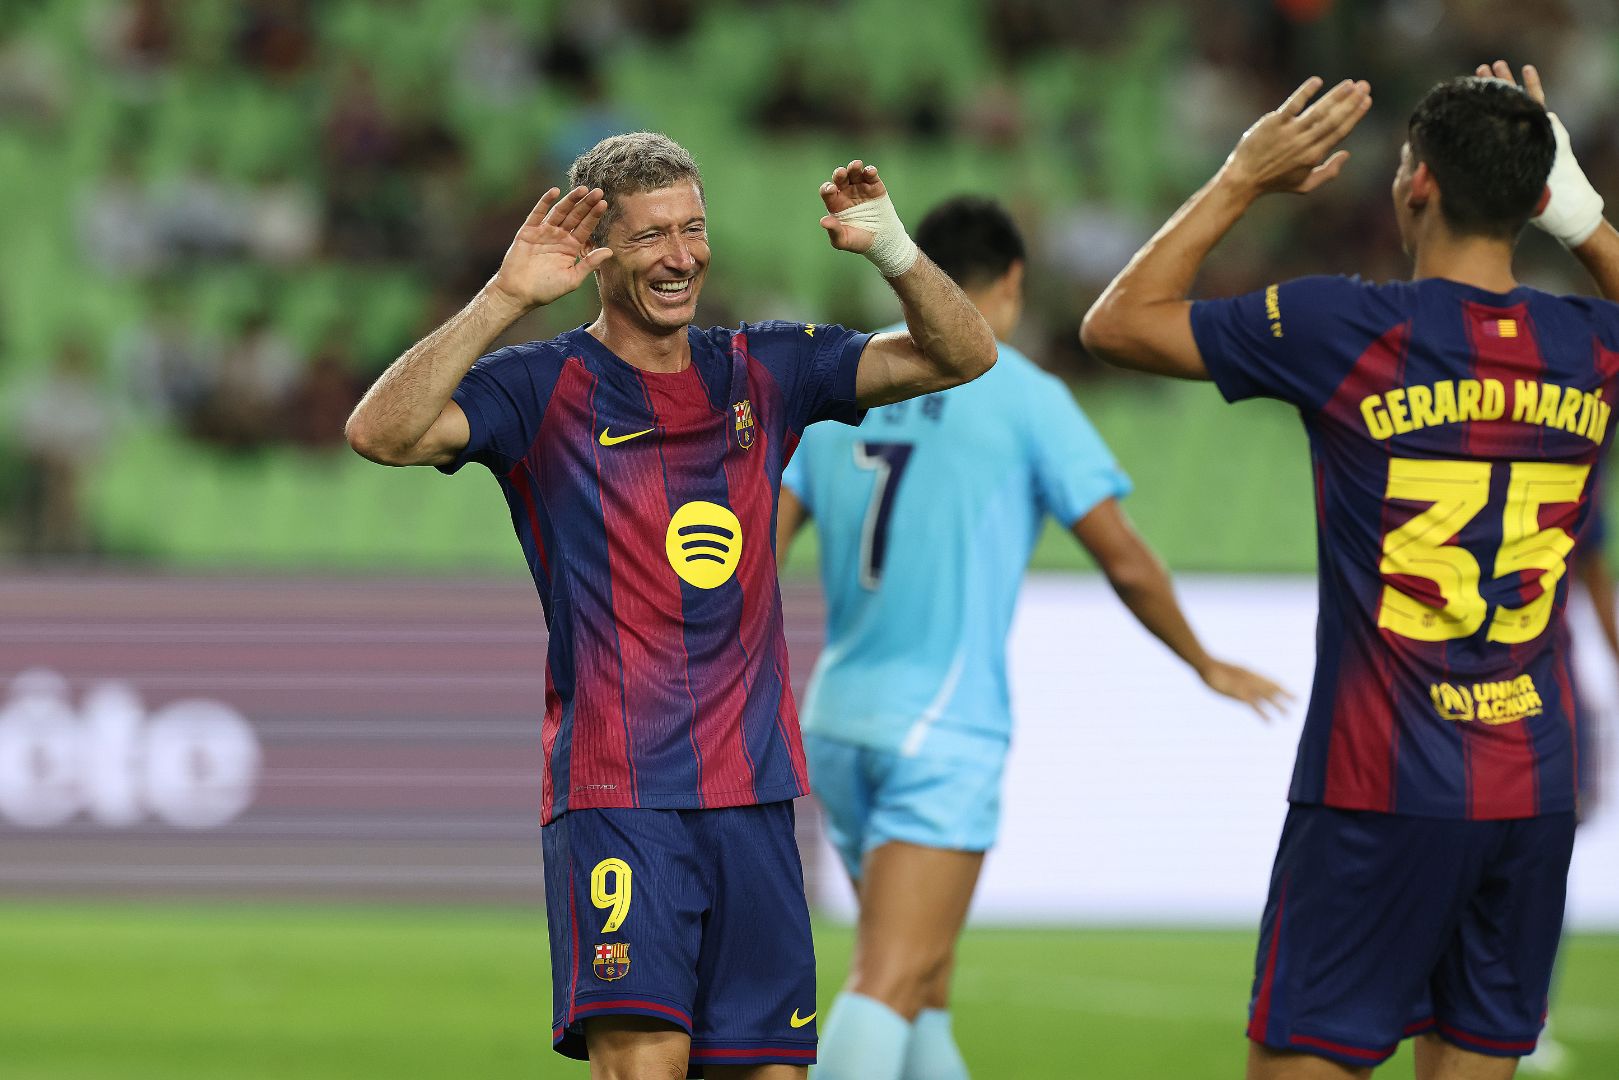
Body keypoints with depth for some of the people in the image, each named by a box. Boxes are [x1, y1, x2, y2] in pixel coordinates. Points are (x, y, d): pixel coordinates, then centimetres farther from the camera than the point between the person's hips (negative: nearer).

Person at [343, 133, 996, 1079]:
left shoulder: (762, 373, 13)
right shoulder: (545, 390, -1)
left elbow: (962, 356, 12)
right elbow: (382, 433, -16)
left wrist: (891, 250, -6)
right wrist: (506, 298, -22)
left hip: (753, 791, 5)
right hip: (613, 797, -5)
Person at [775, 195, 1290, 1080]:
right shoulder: (1025, 398, -4)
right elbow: (1124, 562, -3)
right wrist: (1207, 665, 13)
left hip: (837, 718, 6)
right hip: (945, 730, -6)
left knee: (921, 979, 17)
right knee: (891, 986, -15)